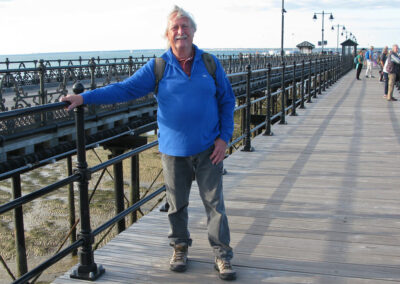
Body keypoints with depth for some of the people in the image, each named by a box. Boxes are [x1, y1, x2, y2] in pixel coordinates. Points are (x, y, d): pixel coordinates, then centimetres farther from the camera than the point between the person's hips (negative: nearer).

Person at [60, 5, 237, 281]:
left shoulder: (210, 63, 1)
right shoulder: (158, 67, -1)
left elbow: (227, 101, 6)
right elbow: (125, 88, -4)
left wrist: (224, 137, -2)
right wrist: (84, 98, -12)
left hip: (208, 148, 0)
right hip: (174, 149, 0)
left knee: (214, 202, 4)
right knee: (177, 203, 11)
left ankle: (223, 254, 17)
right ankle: (180, 248, 32)